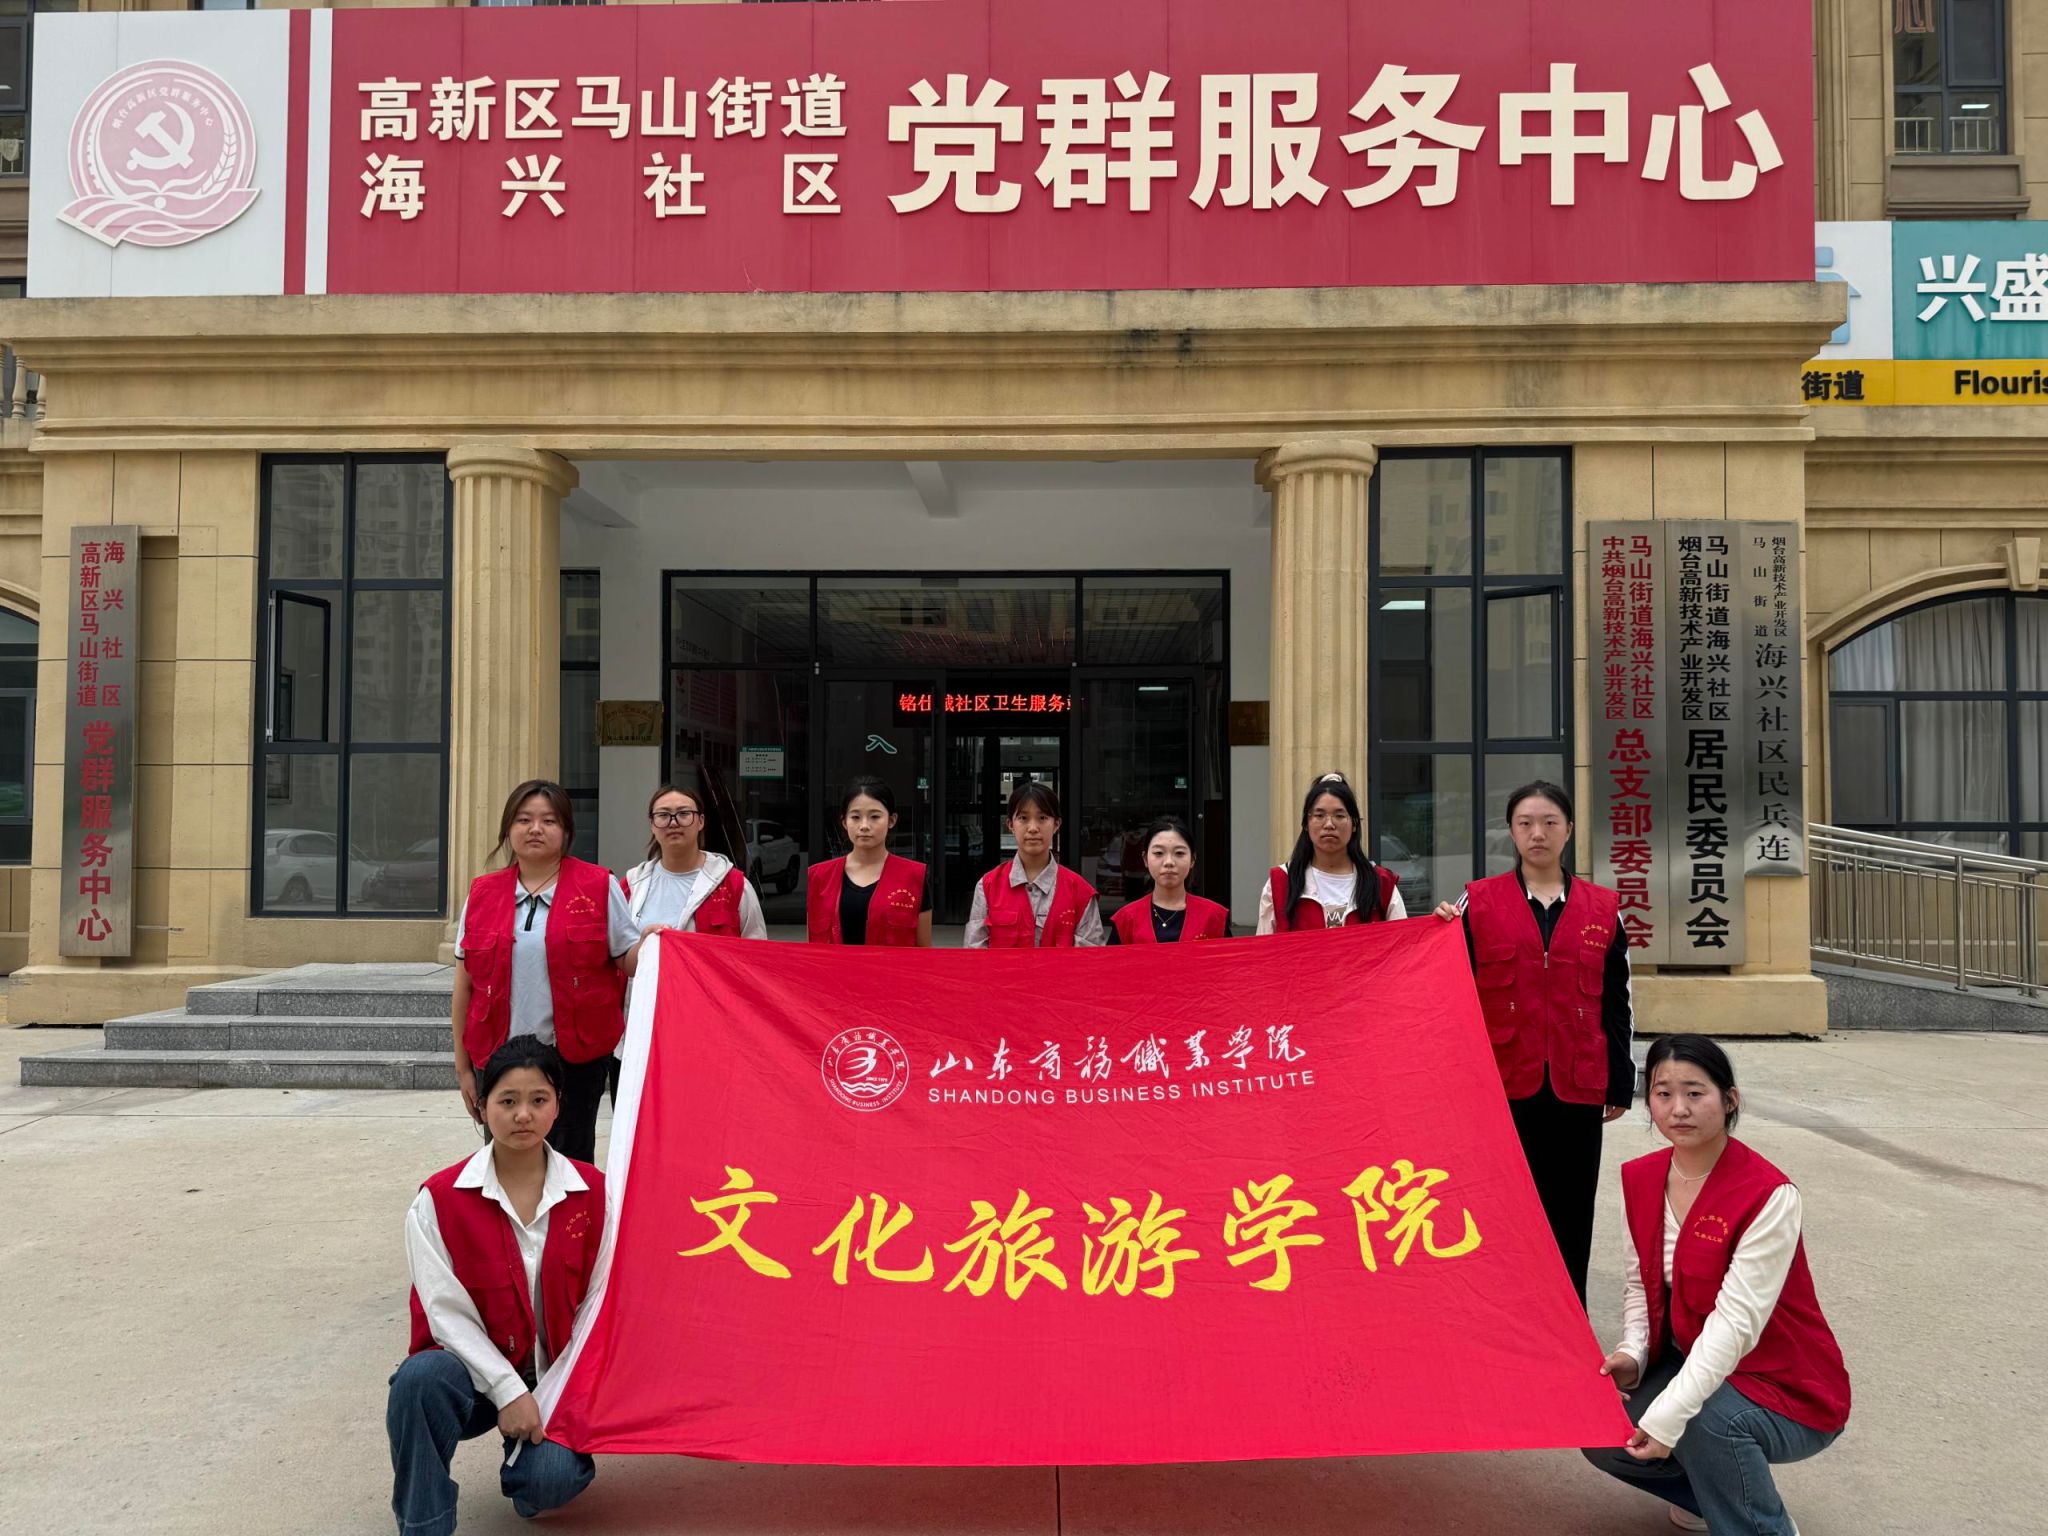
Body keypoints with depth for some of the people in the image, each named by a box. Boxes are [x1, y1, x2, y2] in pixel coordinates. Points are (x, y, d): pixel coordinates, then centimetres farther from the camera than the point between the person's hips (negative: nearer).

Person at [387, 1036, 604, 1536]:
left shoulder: (592, 1192, -3)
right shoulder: (439, 1199, -8)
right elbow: (447, 1312, -11)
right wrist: (509, 1390, -18)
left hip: (556, 1375, 1)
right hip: (477, 1368, -1)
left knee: (552, 1479, -24)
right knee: (421, 1377, -34)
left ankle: (529, 1453, 15)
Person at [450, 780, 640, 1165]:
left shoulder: (598, 886, 2)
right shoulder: (482, 893, 9)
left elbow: (628, 960, 2)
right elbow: (465, 986, 12)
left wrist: (648, 945, -22)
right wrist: (463, 1065, 11)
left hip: (575, 1059, -2)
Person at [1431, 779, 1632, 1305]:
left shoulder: (1603, 907, 6)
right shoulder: (1479, 901, 2)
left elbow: (1617, 1003, 9)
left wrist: (1621, 1084, 8)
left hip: (1577, 1085, 1)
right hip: (1503, 1082, -1)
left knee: (1571, 1213, 9)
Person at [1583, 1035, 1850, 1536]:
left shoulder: (1769, 1195, -23)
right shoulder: (1640, 1179, -3)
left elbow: (1737, 1320, -29)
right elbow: (1641, 1279, 6)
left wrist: (1669, 1416, -35)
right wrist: (1632, 1354, -14)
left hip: (1788, 1390, -6)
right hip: (1690, 1362, 6)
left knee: (1705, 1419, -35)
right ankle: (1711, 1491, 15)